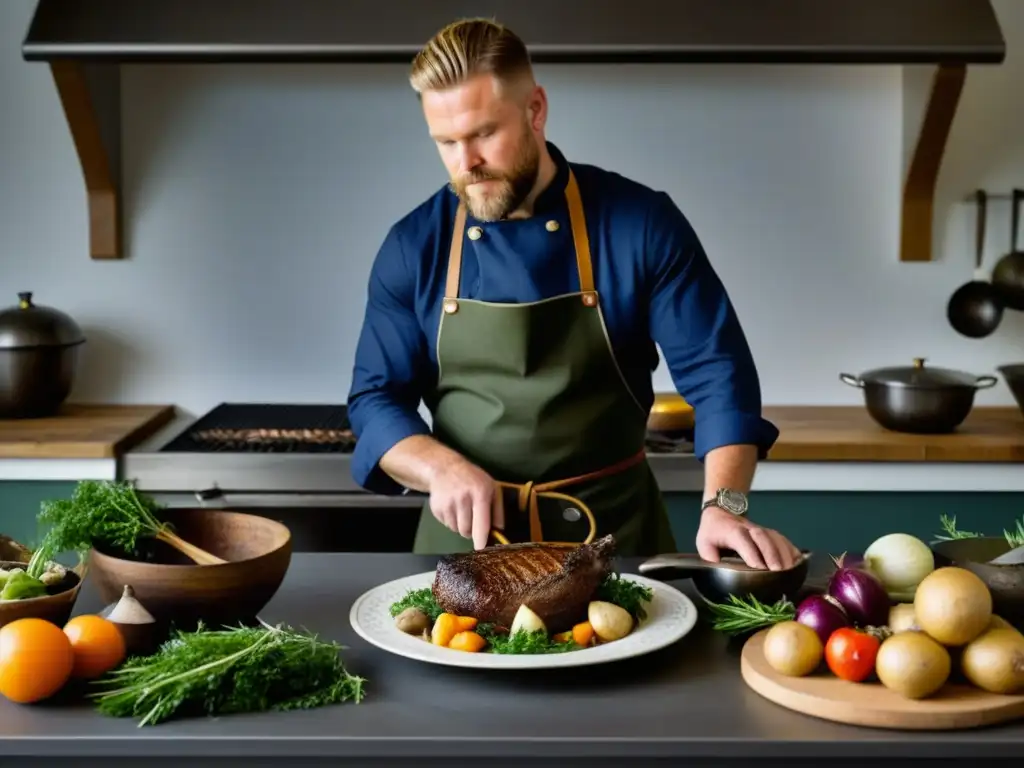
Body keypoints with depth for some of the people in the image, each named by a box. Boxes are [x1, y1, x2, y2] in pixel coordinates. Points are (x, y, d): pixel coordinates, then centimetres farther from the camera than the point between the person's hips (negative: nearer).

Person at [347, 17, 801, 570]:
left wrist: (723, 504, -24)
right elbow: (375, 399, 1)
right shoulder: (413, 246, -3)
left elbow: (717, 374, -9)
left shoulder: (641, 223, -9)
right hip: (466, 534, 1)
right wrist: (441, 468, -18)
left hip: (615, 531, -1)